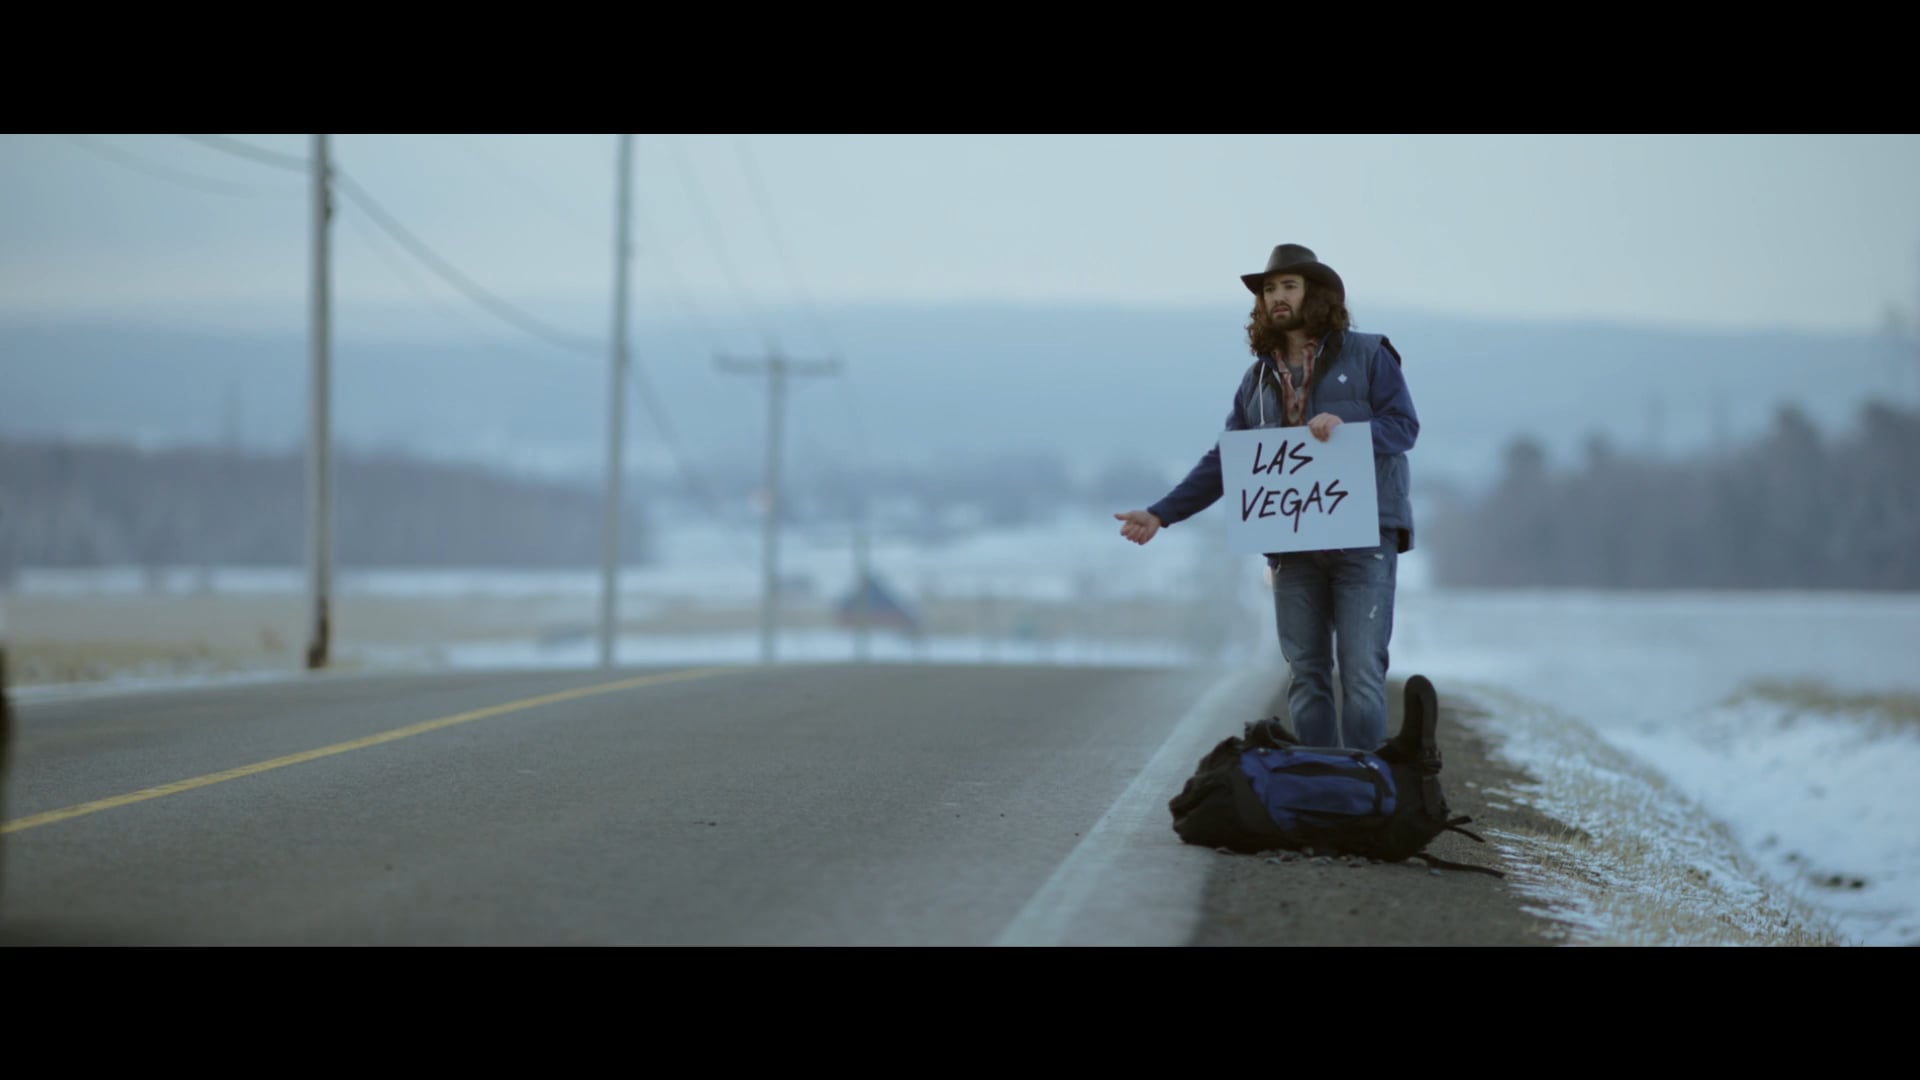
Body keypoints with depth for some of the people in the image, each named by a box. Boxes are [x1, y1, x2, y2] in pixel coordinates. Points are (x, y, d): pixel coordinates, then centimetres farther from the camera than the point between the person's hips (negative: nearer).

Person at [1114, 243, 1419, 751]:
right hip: (1292, 544, 4)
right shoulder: (1259, 377, 15)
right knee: (1306, 675, 5)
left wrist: (1345, 427, -22)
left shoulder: (1368, 356, 3)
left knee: (1361, 669, -9)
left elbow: (1405, 425, -3)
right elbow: (1224, 461, 13)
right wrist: (1160, 514, 4)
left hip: (1363, 537, -4)